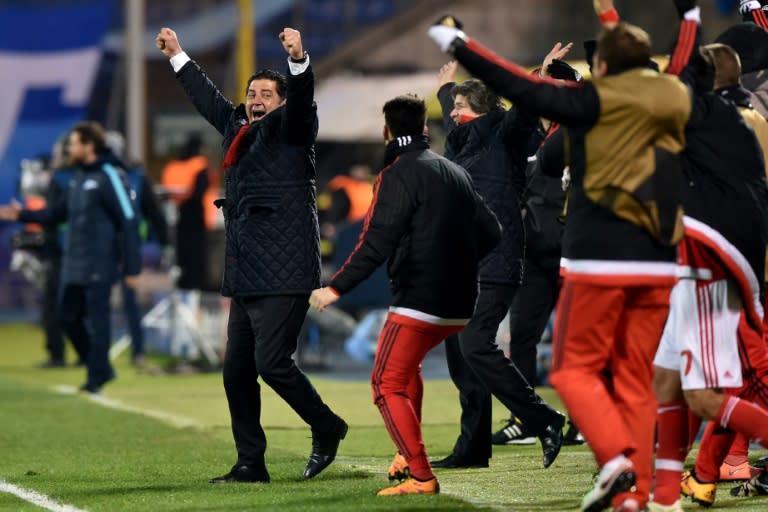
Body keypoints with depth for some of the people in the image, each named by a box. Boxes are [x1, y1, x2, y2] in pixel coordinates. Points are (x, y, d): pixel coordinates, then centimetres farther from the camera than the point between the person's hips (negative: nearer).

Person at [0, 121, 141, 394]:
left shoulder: (109, 178, -13)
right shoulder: (77, 177, 13)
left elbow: (128, 223, -15)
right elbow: (59, 212, 23)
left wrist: (132, 268, -16)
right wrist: (22, 215, 14)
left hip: (99, 267, -9)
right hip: (74, 266, 9)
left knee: (96, 321, -3)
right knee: (69, 317, 11)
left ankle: (97, 376, 7)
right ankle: (101, 368, 23)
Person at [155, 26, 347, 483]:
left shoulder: (291, 128, -2)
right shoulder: (238, 128, 17)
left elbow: (302, 100, -22)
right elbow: (209, 98, 32)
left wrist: (299, 60, -40)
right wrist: (179, 57, 41)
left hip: (284, 274, -8)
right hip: (246, 275, 8)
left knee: (271, 362, -14)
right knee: (237, 371, 7)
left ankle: (327, 429, 7)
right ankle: (251, 463, 14)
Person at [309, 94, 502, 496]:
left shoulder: (398, 175, -9)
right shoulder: (456, 173, 14)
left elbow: (376, 243, -19)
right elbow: (489, 232, 15)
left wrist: (336, 288, -19)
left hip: (418, 301, -8)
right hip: (460, 305, 8)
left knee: (387, 385, -3)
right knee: (406, 364, 29)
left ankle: (420, 476, -15)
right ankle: (408, 455, 27)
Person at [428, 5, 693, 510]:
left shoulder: (596, 102, -5)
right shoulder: (675, 104, 7)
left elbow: (527, 89, -10)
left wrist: (460, 46, -5)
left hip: (599, 262, -5)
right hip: (658, 266, 5)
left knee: (575, 369, 6)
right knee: (636, 381, 9)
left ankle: (616, 457, -16)